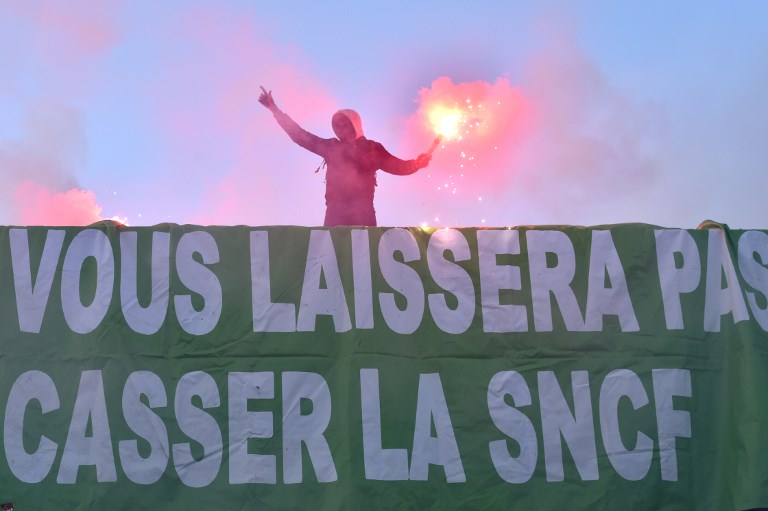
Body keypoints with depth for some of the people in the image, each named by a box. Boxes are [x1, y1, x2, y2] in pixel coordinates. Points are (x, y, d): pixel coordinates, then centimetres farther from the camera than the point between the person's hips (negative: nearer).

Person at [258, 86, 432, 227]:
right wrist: (275, 109, 15)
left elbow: (398, 166, 9)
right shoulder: (331, 147, 17)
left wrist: (416, 164, -11)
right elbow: (300, 135, 17)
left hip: (362, 215, -1)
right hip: (335, 215, 2)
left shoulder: (372, 148, 13)